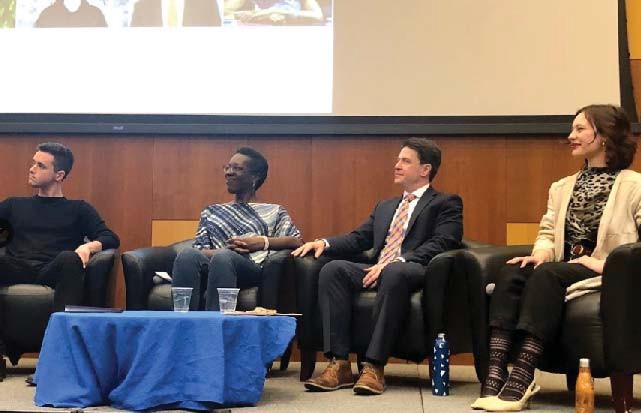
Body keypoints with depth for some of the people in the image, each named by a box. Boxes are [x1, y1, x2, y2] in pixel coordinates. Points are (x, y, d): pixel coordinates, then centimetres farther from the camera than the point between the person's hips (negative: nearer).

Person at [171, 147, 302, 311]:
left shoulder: (273, 211, 25)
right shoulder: (211, 212, 32)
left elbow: (297, 241, 8)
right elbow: (200, 251, 16)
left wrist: (263, 242, -6)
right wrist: (227, 248, -5)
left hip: (253, 269, -2)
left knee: (223, 257, -38)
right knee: (188, 255, -34)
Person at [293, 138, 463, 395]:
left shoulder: (446, 204, 10)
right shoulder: (384, 207, 32)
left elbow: (442, 244, -7)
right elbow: (358, 238, 25)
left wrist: (394, 262, -21)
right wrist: (324, 243, 3)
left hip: (413, 272, -6)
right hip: (377, 271, 6)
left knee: (394, 272, -40)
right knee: (333, 269, -23)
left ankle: (374, 366, -39)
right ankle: (339, 364, -29)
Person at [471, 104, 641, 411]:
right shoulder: (562, 187, 23)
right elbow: (547, 233, 17)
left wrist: (606, 263, -19)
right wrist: (541, 254, -5)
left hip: (606, 274, -6)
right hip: (562, 268, 6)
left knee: (546, 274, -34)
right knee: (511, 273, -25)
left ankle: (521, 379, -40)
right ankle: (495, 374, -36)